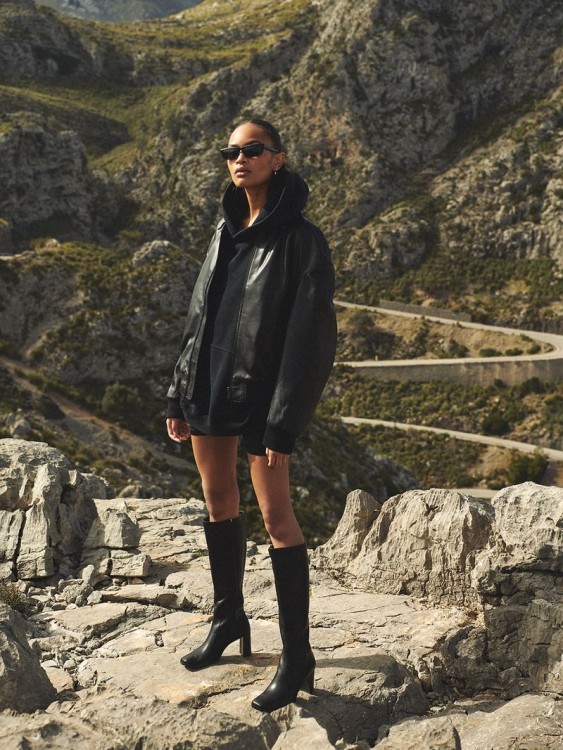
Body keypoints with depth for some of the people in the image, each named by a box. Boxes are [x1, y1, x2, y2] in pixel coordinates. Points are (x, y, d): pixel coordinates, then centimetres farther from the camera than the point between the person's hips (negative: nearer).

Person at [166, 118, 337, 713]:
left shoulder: (300, 239, -10)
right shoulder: (226, 230, 10)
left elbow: (310, 336, -14)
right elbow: (200, 315, 14)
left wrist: (282, 424, -18)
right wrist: (180, 396, 12)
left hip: (258, 391, -7)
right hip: (209, 385, 7)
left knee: (276, 517, -3)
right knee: (218, 503, 15)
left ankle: (297, 659, 8)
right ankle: (228, 619, 34)